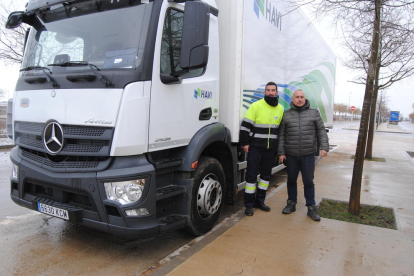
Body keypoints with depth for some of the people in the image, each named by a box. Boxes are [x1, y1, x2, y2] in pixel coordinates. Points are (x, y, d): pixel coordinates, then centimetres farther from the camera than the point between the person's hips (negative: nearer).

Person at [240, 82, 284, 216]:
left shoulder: (280, 109, 9)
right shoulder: (256, 106, -6)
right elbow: (245, 125, -8)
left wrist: (279, 147, 15)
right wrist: (245, 143, -11)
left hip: (271, 149, 5)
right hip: (255, 147, -5)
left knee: (266, 175, 13)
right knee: (251, 174, -2)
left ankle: (260, 201, 27)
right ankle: (249, 205, 9)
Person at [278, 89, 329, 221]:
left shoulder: (314, 113, 5)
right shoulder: (286, 115, 5)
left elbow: (321, 131, 5)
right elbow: (281, 135, 4)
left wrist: (324, 147, -6)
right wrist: (281, 152, 0)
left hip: (308, 155, -1)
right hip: (291, 155, 1)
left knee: (308, 182, 5)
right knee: (291, 180, 13)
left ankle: (311, 207, 18)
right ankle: (291, 203, 29)